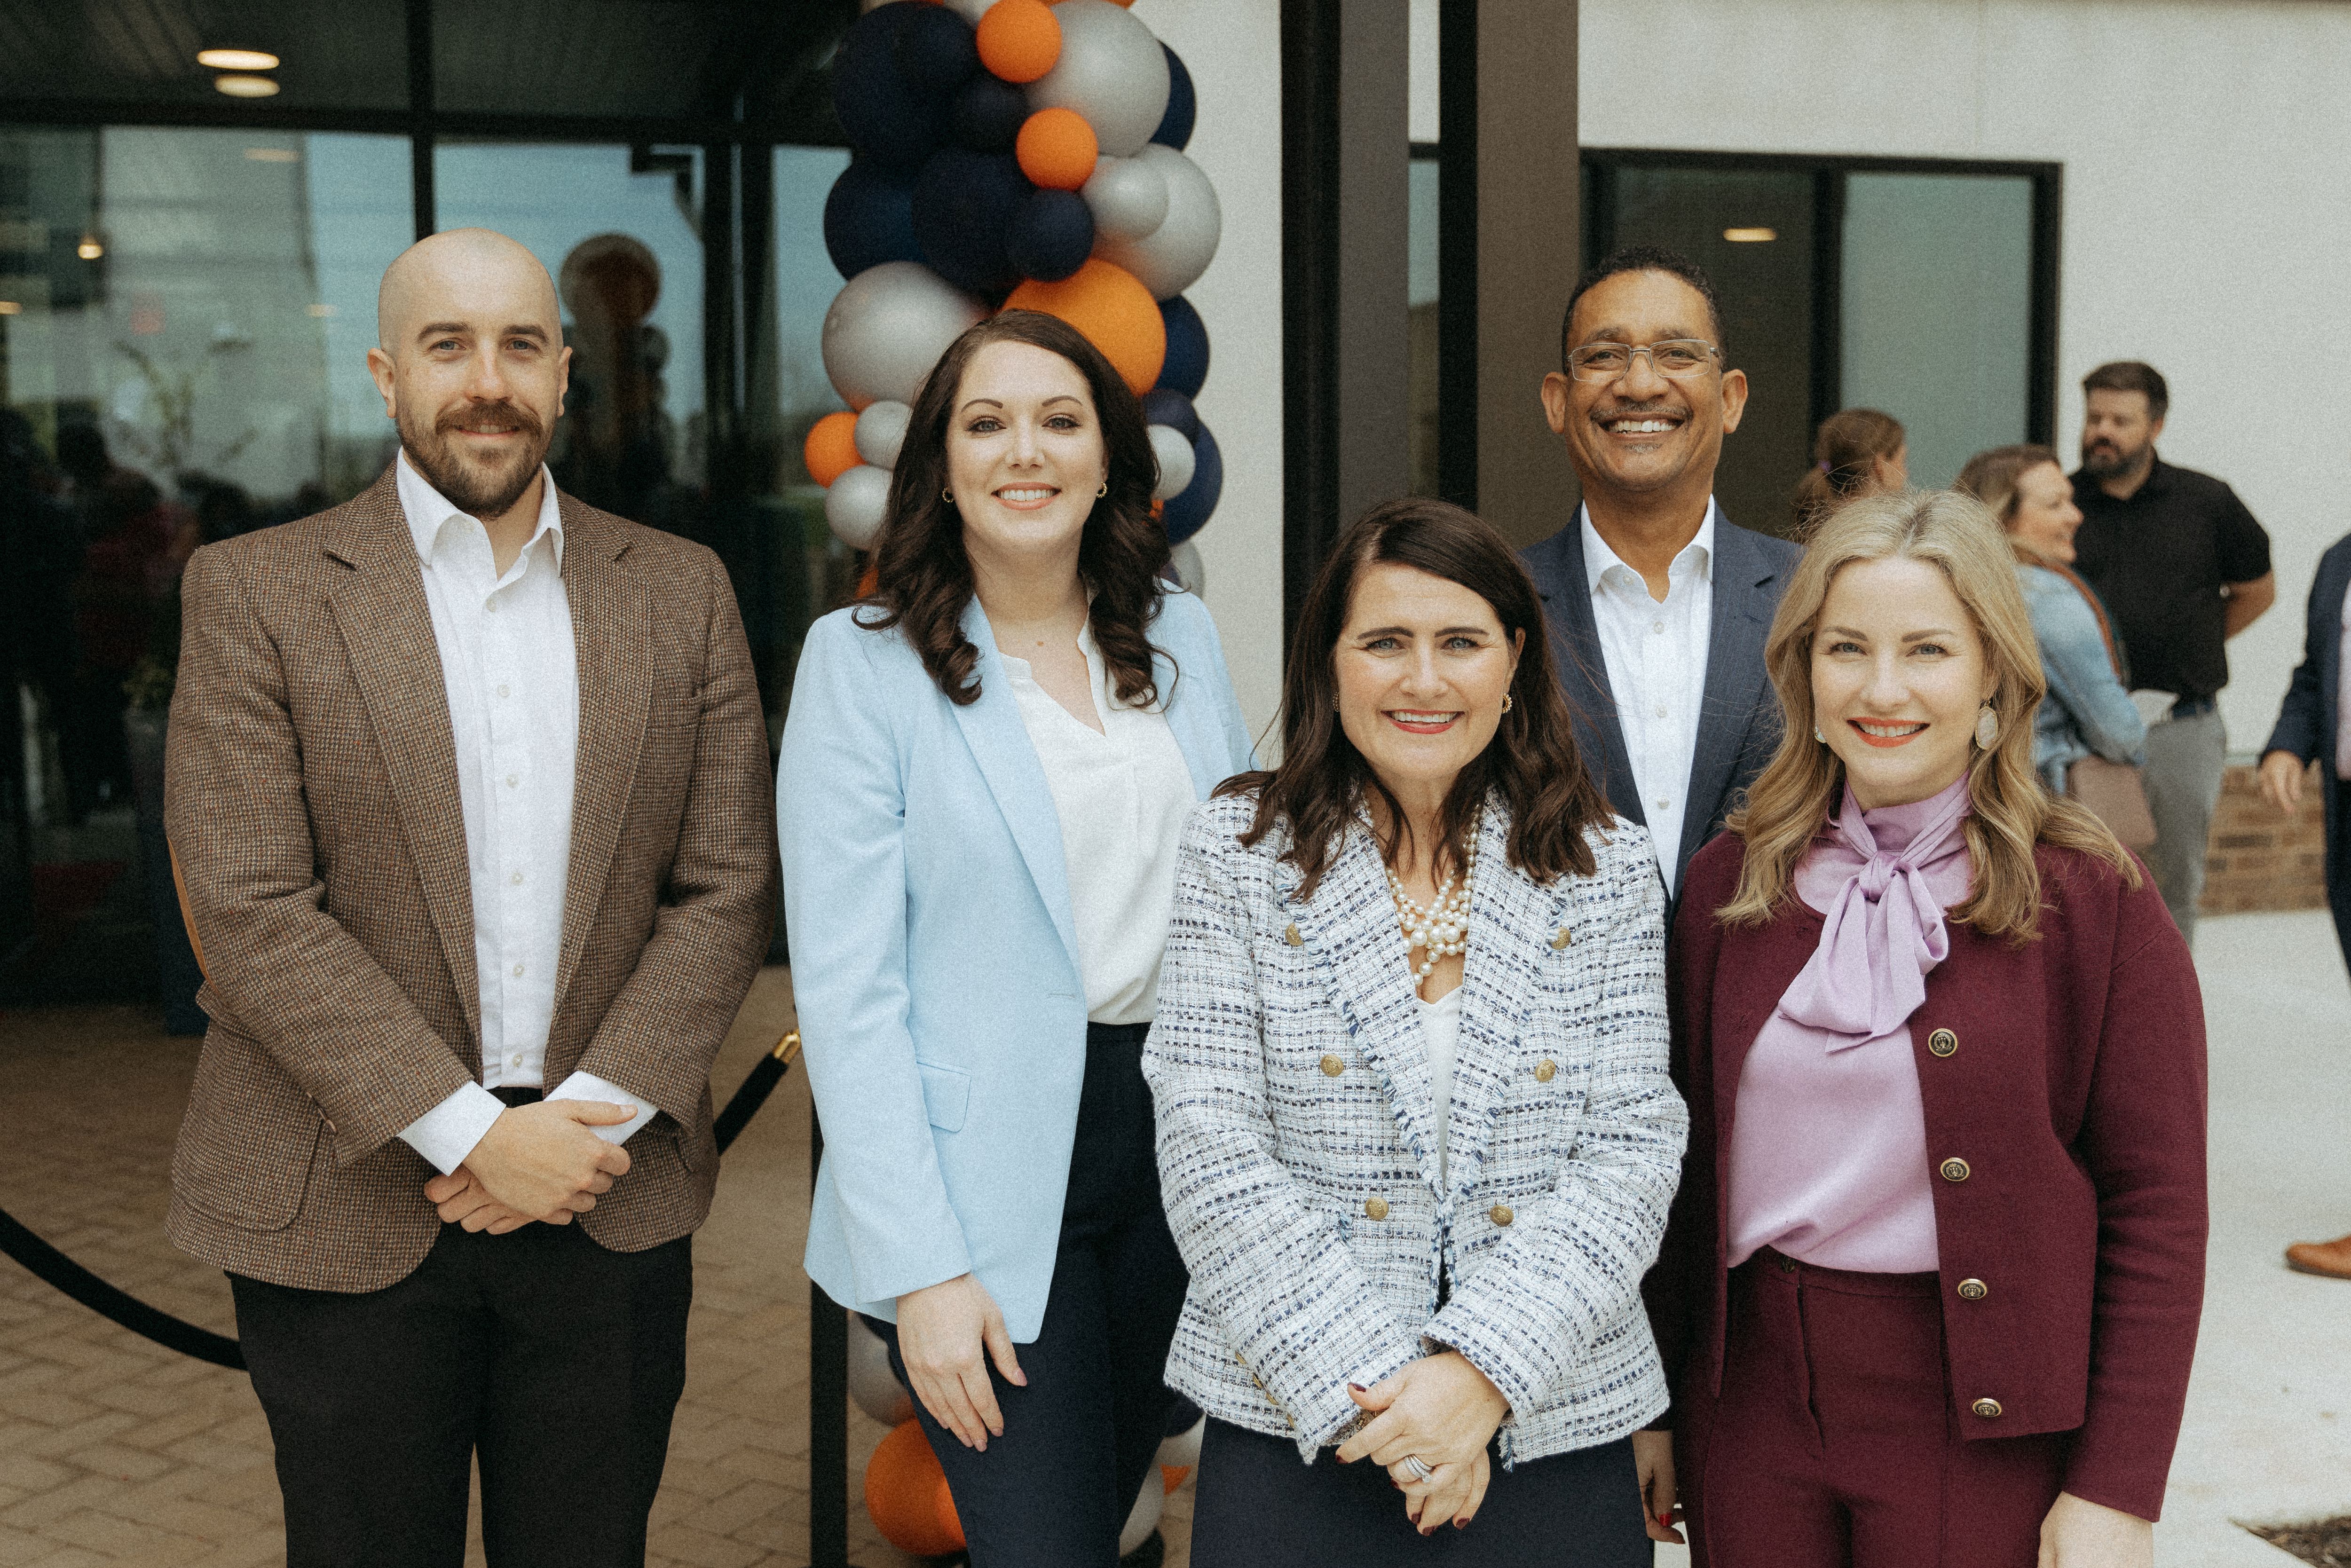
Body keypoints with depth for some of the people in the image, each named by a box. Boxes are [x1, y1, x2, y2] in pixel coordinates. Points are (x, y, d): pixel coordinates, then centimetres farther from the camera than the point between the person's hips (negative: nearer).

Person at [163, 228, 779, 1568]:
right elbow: (251, 912, -10)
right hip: (346, 1217, -2)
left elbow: (729, 888, 2)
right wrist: (471, 1133, -15)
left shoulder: (683, 592, 5)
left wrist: (590, 1118, -9)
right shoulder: (257, 590, -2)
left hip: (613, 1205, 2)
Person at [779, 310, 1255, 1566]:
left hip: (1183, 1140, 5)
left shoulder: (1182, 637, 8)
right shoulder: (863, 662, -6)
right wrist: (922, 1270, -16)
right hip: (994, 1182, -4)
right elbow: (846, 991, -10)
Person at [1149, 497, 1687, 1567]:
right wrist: (1364, 1388, -15)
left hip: (1555, 1430, 1)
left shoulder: (1607, 870, 1)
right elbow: (1210, 1148, -8)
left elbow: (1633, 1148, -4)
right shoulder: (1238, 849, -2)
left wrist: (1486, 1371, -16)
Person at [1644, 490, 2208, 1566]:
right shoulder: (1730, 883, 2)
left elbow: (2157, 1209, -7)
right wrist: (1656, 1399, 8)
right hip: (1752, 1405, 3)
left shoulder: (2090, 900, -8)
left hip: (1980, 1433, -3)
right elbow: (1689, 1161, 8)